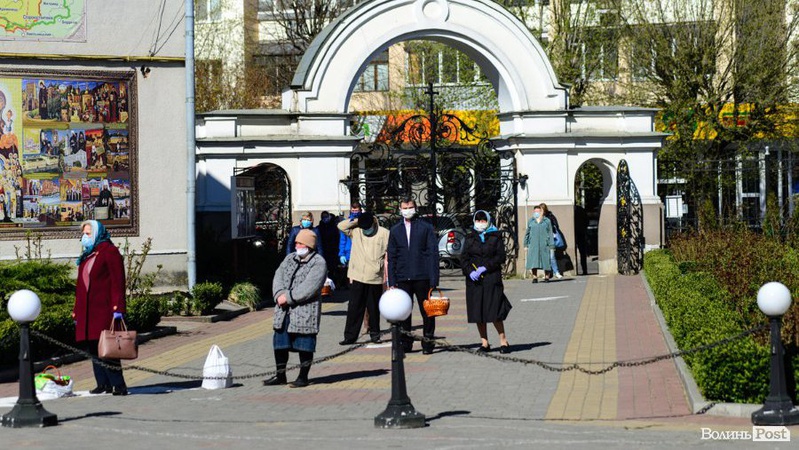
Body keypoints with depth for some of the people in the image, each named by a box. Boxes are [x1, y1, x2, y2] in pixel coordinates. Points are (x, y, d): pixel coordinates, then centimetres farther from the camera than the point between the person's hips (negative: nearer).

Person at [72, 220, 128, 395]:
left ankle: (119, 385, -11)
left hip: (104, 310, -8)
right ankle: (103, 384, 11)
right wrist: (76, 311, 18)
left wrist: (117, 308, -19)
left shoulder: (109, 252, -5)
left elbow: (118, 282, -11)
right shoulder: (87, 256, 20)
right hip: (88, 311, 8)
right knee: (93, 348, 6)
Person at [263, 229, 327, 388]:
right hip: (284, 310, 7)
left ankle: (303, 377, 10)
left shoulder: (318, 263, -7)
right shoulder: (290, 258, 16)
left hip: (305, 312, -7)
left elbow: (309, 287, -18)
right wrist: (279, 294, -11)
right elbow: (278, 277, 7)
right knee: (280, 342, 10)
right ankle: (280, 375, 20)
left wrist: (288, 297, -18)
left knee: (304, 346, 0)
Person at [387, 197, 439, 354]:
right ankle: (405, 343, 10)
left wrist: (433, 279, -8)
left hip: (422, 277, -2)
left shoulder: (426, 228, 4)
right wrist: (392, 281, 3)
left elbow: (433, 253, 0)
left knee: (427, 312, 2)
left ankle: (428, 343, 10)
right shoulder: (395, 230, 12)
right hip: (402, 279, 2)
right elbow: (391, 257, 12)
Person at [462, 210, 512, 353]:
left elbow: (500, 257, -3)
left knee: (494, 311, -8)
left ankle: (503, 341, 0)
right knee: (477, 311, 2)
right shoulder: (470, 238, 12)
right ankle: (484, 343, 9)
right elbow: (464, 259, 6)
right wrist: (470, 271, -12)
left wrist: (485, 268, -14)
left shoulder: (495, 237, 5)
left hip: (492, 277, -3)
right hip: (474, 280, 3)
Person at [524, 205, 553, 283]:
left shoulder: (547, 221, 8)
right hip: (533, 245, 1)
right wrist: (526, 245, 9)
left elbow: (550, 233, 5)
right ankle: (535, 277, -6)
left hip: (544, 244, -1)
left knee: (545, 261, 0)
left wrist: (551, 245, -2)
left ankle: (546, 276, 11)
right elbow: (527, 234, 15)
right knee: (533, 261, -7)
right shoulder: (531, 221, 12)